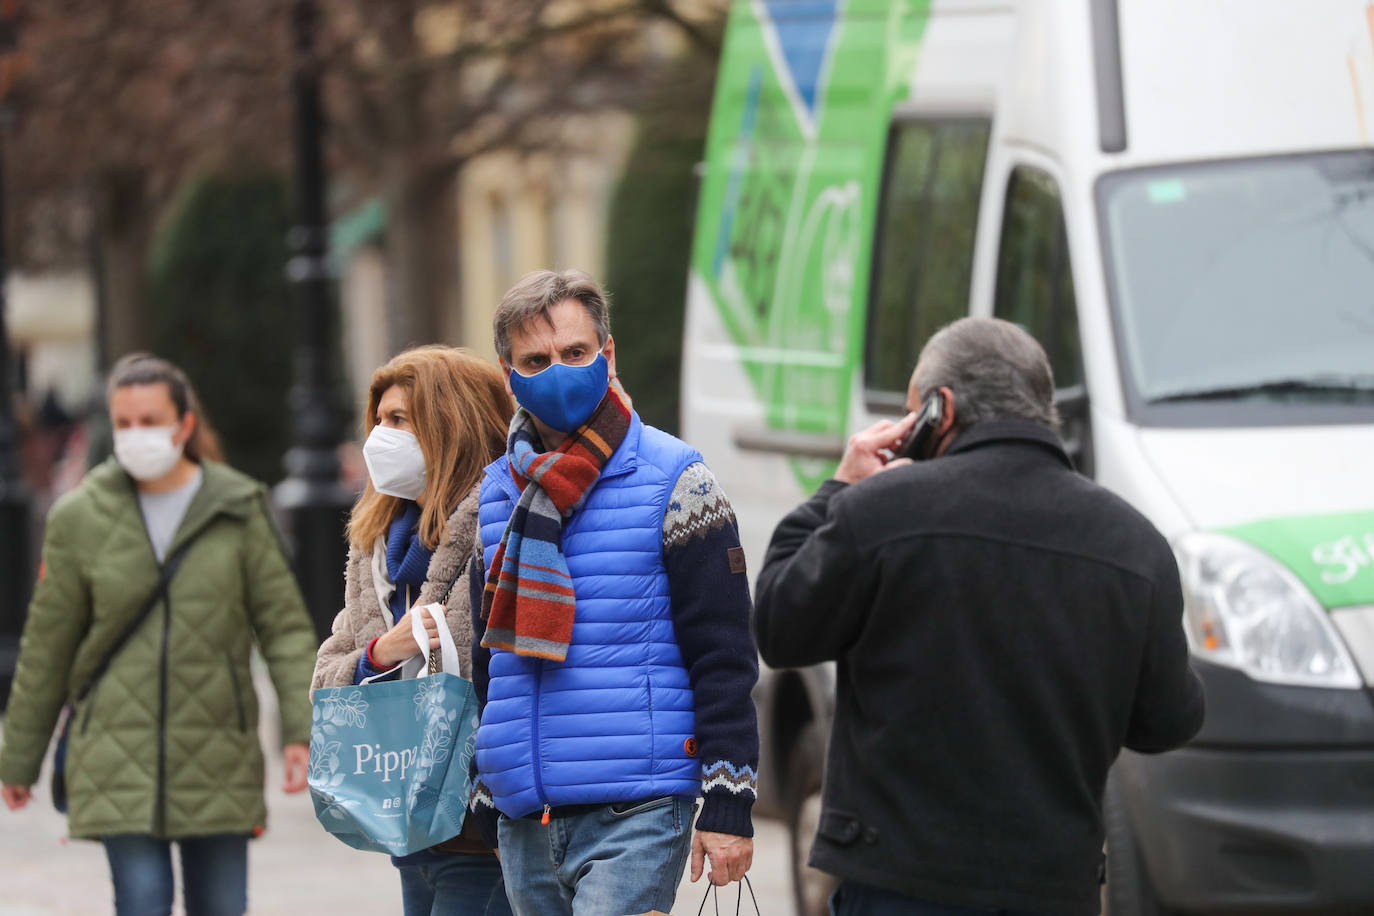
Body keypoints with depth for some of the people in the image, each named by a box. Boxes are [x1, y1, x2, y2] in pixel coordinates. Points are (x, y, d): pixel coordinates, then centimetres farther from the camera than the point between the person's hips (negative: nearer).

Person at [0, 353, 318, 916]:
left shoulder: (238, 510, 2)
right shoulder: (80, 517, 1)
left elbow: (284, 624, 2)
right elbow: (47, 646, 7)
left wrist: (300, 729, -10)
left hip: (217, 760, 1)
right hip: (118, 757, -1)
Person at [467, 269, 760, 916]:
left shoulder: (671, 479, -3)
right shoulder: (498, 491, 14)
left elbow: (722, 655, -5)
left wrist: (727, 803, -10)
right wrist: (488, 796, 21)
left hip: (635, 816, -6)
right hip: (525, 825, 6)